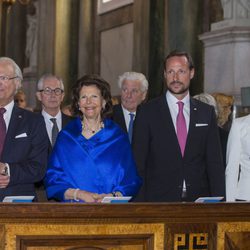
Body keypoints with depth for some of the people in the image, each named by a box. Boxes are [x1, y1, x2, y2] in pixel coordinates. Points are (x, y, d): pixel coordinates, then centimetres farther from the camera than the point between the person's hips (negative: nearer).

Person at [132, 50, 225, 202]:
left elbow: (215, 162, 8)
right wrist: (140, 208, -6)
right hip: (159, 199, -2)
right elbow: (138, 164, 0)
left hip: (198, 199, 2)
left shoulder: (207, 112, 8)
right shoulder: (148, 112, 1)